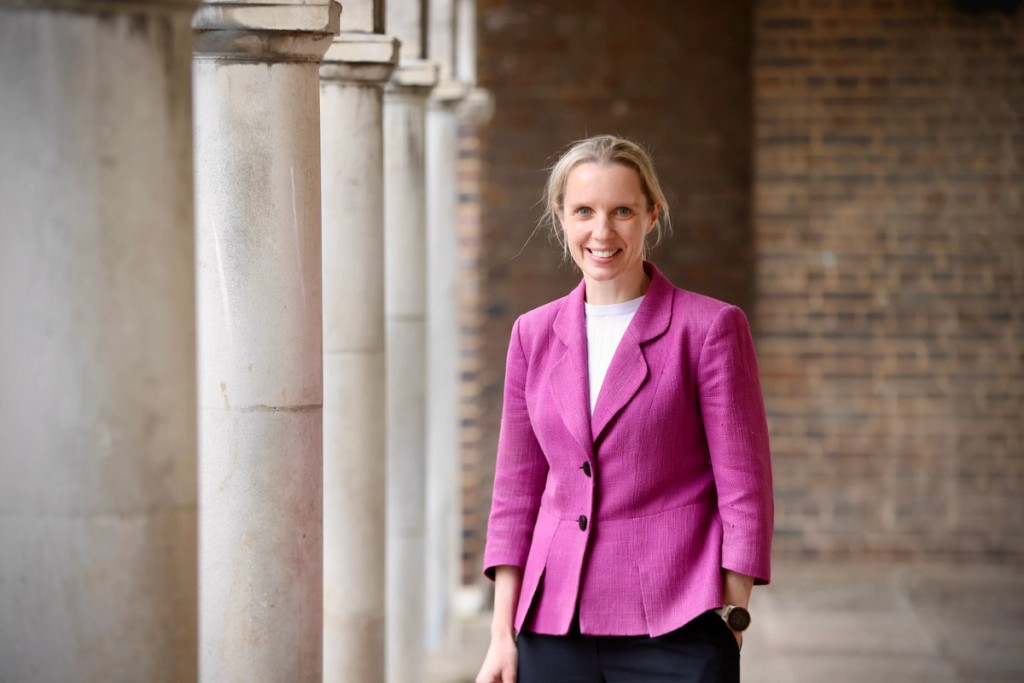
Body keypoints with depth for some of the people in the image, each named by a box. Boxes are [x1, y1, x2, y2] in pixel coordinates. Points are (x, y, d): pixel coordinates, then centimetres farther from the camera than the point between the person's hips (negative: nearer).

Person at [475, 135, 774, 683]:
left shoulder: (711, 327, -3)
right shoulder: (534, 334, 10)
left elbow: (744, 489, -3)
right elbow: (517, 491, 12)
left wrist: (730, 625, -7)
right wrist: (503, 635, 8)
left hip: (674, 633, -4)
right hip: (555, 629, 4)